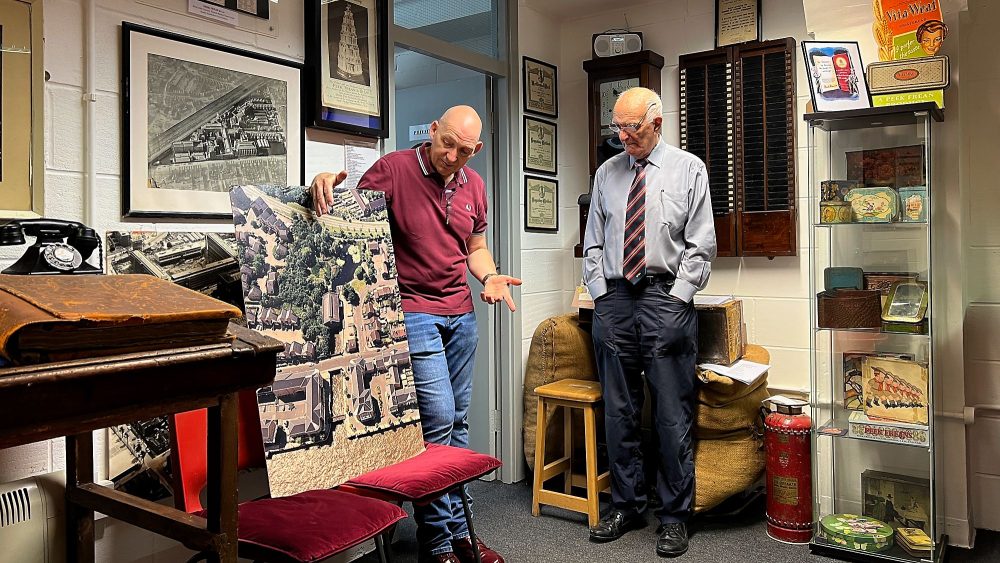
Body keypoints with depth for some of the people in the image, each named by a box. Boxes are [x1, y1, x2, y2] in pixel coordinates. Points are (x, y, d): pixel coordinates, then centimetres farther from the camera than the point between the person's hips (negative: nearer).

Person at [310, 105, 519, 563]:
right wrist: (325, 183, -25)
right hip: (413, 313, -6)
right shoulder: (393, 169, -6)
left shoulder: (473, 185, 12)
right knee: (437, 418, -10)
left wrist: (489, 276, 0)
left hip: (461, 313, 6)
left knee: (457, 421, 11)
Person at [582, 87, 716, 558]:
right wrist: (601, 296, 3)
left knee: (673, 416, -1)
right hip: (614, 297, 3)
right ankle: (626, 506, 23)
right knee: (618, 412, 8)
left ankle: (674, 517, 14)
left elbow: (700, 245, 0)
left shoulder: (689, 169, 4)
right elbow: (593, 243, 13)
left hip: (666, 296, -3)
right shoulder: (607, 173, 13)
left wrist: (676, 301, -9)